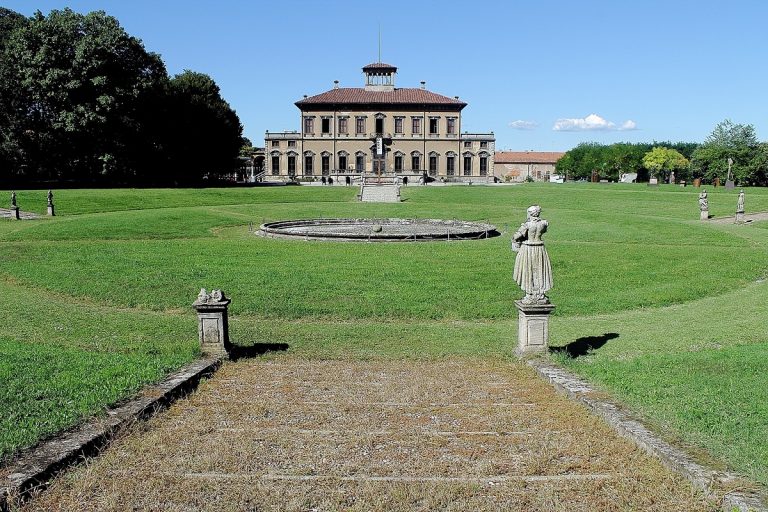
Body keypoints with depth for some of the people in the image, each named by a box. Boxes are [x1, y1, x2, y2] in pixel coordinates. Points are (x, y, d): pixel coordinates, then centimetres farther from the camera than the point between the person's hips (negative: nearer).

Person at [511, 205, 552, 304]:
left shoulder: (527, 224, -16)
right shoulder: (543, 223, -1)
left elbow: (516, 236, -18)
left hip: (527, 249, -4)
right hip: (539, 249, 4)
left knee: (527, 273, 5)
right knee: (539, 272, 12)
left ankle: (530, 297, 8)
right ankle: (540, 296, 15)